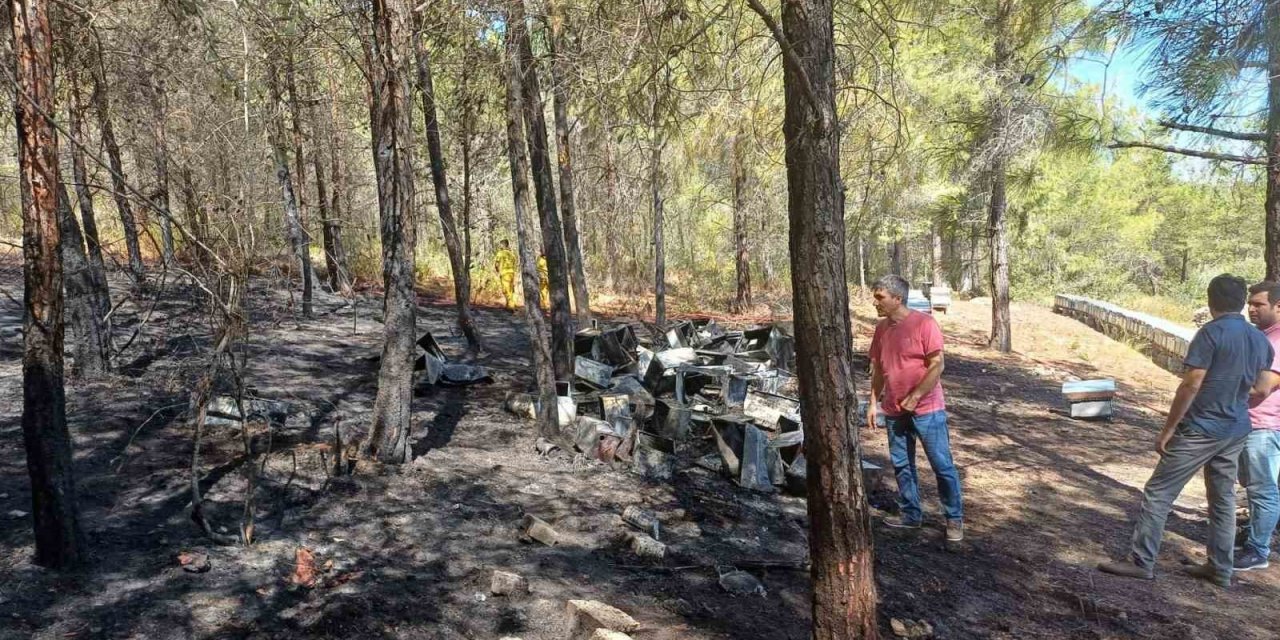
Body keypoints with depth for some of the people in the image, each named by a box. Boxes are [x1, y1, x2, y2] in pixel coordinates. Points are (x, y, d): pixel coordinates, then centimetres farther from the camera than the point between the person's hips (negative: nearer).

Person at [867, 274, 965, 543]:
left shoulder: (924, 323, -14)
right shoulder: (881, 328, 5)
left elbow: (937, 365, -15)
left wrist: (915, 396, -19)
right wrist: (873, 402, 10)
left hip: (926, 409, -6)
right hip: (894, 411, 6)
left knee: (942, 466, 3)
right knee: (901, 465, 13)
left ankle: (955, 519, 16)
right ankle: (910, 514, 26)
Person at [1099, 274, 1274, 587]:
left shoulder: (1212, 333, -16)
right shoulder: (1262, 341, 7)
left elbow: (1190, 386, -18)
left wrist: (1168, 429, -13)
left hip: (1200, 431, -8)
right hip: (1237, 432, 8)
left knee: (1158, 493, -2)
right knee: (1223, 498, 16)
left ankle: (1141, 561, 1)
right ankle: (1221, 569, 23)